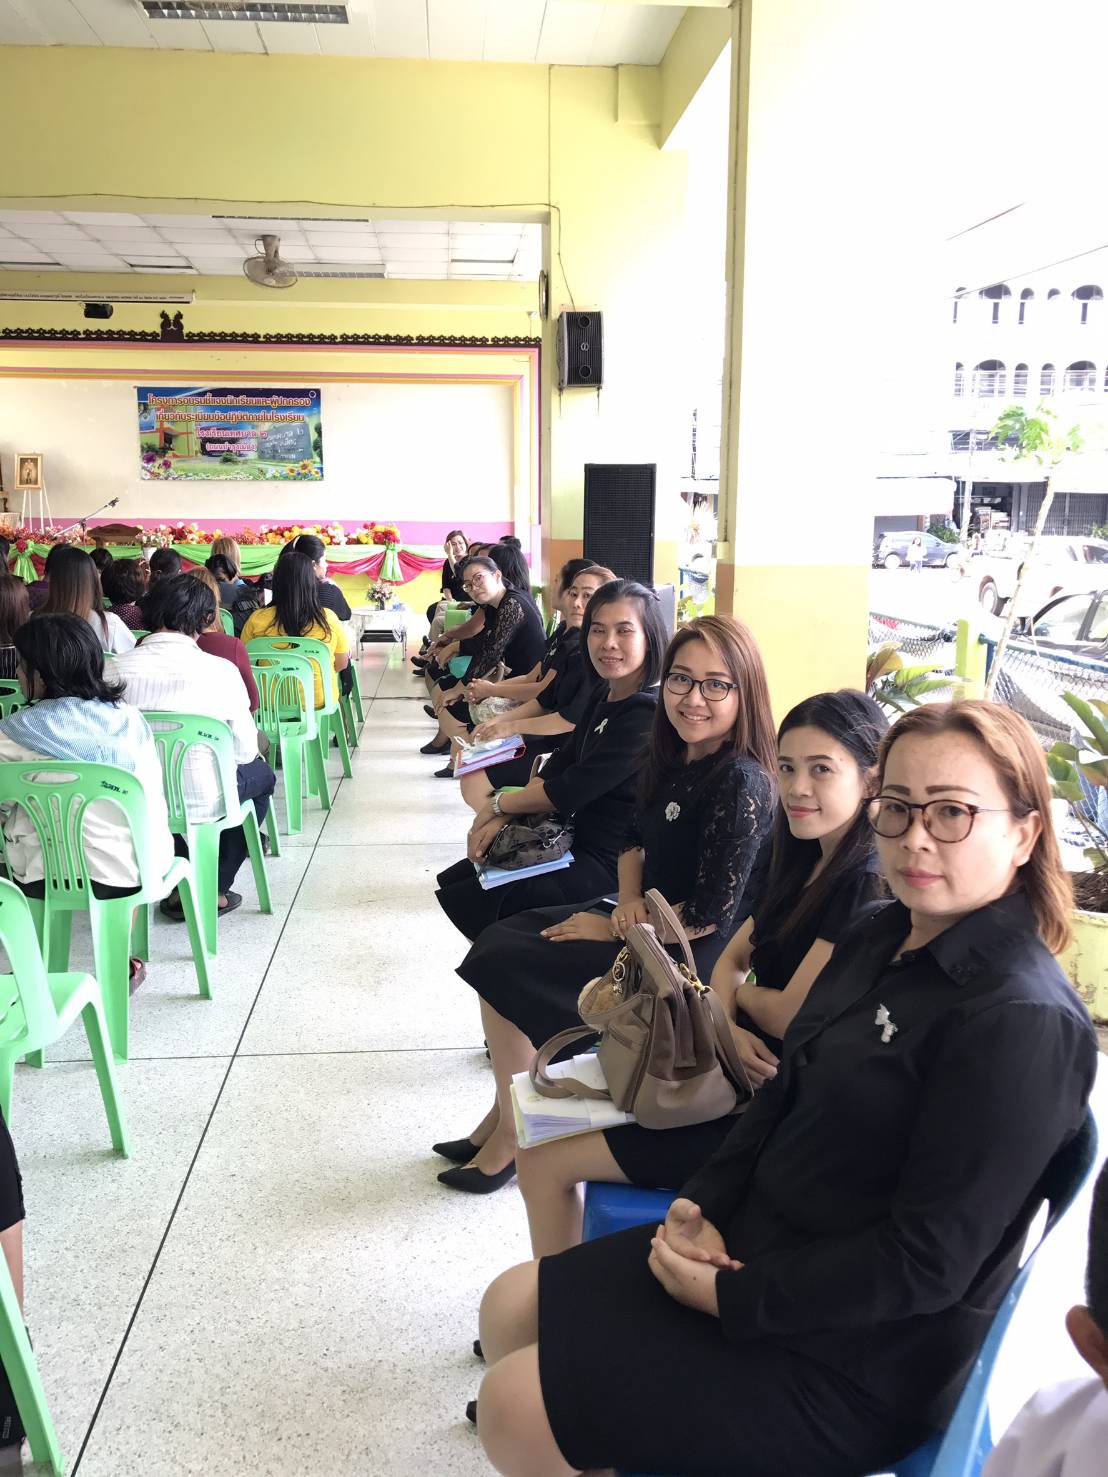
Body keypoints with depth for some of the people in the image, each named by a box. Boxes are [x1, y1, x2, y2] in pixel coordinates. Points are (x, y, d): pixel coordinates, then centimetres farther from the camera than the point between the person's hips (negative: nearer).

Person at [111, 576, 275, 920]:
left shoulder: (117, 668, -9)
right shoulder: (220, 670, -16)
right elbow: (245, 751, -9)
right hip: (200, 802, -4)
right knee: (261, 774, 27)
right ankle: (214, 889, 27)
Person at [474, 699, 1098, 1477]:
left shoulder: (1024, 1019, -24)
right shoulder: (882, 940, 4)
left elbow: (928, 1261, -24)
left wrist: (730, 1296, -18)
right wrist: (700, 1206, -5)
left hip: (852, 1365, -8)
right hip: (750, 1247, 8)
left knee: (515, 1410, -8)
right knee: (510, 1309, 10)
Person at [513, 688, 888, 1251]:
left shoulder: (867, 887, -22)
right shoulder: (804, 863, 7)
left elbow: (790, 1015, -21)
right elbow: (730, 958, 11)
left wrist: (740, 992, 0)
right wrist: (726, 1024, -10)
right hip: (741, 1072, 9)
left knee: (544, 1157, -5)